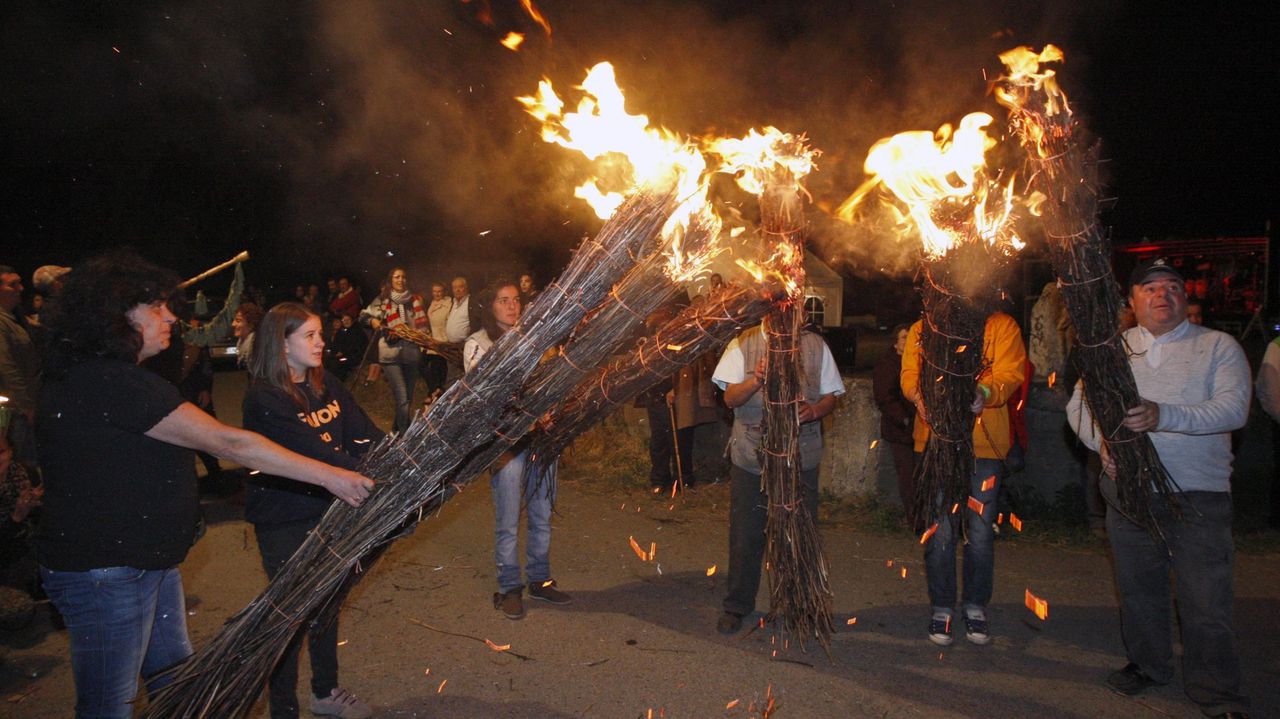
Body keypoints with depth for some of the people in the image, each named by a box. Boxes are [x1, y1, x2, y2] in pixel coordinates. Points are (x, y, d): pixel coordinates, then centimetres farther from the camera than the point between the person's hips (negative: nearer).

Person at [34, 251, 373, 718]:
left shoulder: (80, 377, 9)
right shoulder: (113, 383, -25)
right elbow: (227, 442, -27)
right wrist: (329, 476, -24)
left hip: (147, 561, 10)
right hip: (105, 572, -10)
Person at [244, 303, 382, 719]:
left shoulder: (328, 385, 2)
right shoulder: (264, 399, -19)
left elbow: (365, 435, -5)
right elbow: (312, 452, -29)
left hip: (328, 512, 7)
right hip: (284, 524, -7)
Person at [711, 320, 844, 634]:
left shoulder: (815, 346, 6)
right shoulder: (743, 344, 2)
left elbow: (831, 396, 8)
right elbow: (730, 398, -7)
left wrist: (814, 410, -15)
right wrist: (756, 380, -27)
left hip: (801, 456, 1)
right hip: (751, 454, -1)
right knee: (746, 534, 6)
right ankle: (738, 605, 23)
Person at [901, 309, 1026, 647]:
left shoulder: (1001, 325, 4)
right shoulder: (922, 329, 9)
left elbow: (1011, 373, -10)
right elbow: (909, 375, -3)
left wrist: (985, 392, -31)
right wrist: (921, 394, -27)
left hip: (984, 444, 0)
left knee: (981, 531, 6)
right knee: (939, 531, 5)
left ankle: (975, 605, 25)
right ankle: (941, 606, 21)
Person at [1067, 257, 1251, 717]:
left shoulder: (1219, 347, 3)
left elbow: (1234, 408, -12)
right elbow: (1078, 404, 6)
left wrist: (1163, 416, -26)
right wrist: (1101, 442, -14)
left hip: (1199, 494, -3)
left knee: (1205, 594, -3)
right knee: (1137, 584, 13)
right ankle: (1147, 665, 33)